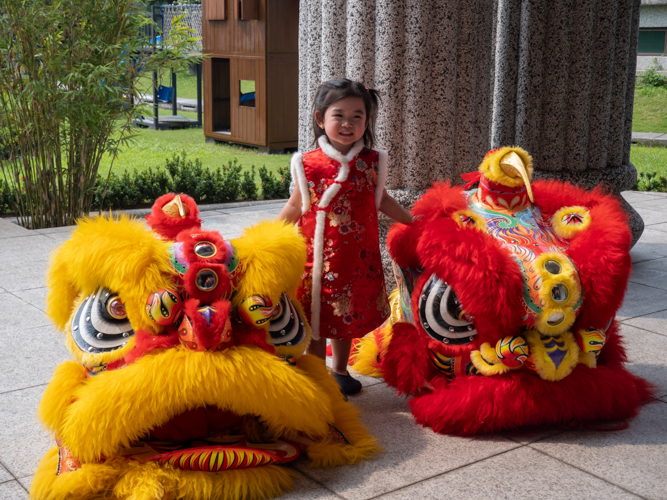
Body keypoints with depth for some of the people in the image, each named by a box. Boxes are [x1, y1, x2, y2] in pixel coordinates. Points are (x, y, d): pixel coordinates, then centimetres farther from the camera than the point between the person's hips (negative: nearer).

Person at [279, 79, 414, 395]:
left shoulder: (371, 162, -1)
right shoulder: (308, 163, -8)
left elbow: (381, 199, 14)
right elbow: (296, 205, 3)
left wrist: (413, 221, 16)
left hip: (358, 256, 3)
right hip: (318, 254, -2)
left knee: (349, 315, 16)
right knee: (315, 316, 6)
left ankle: (340, 370, 37)